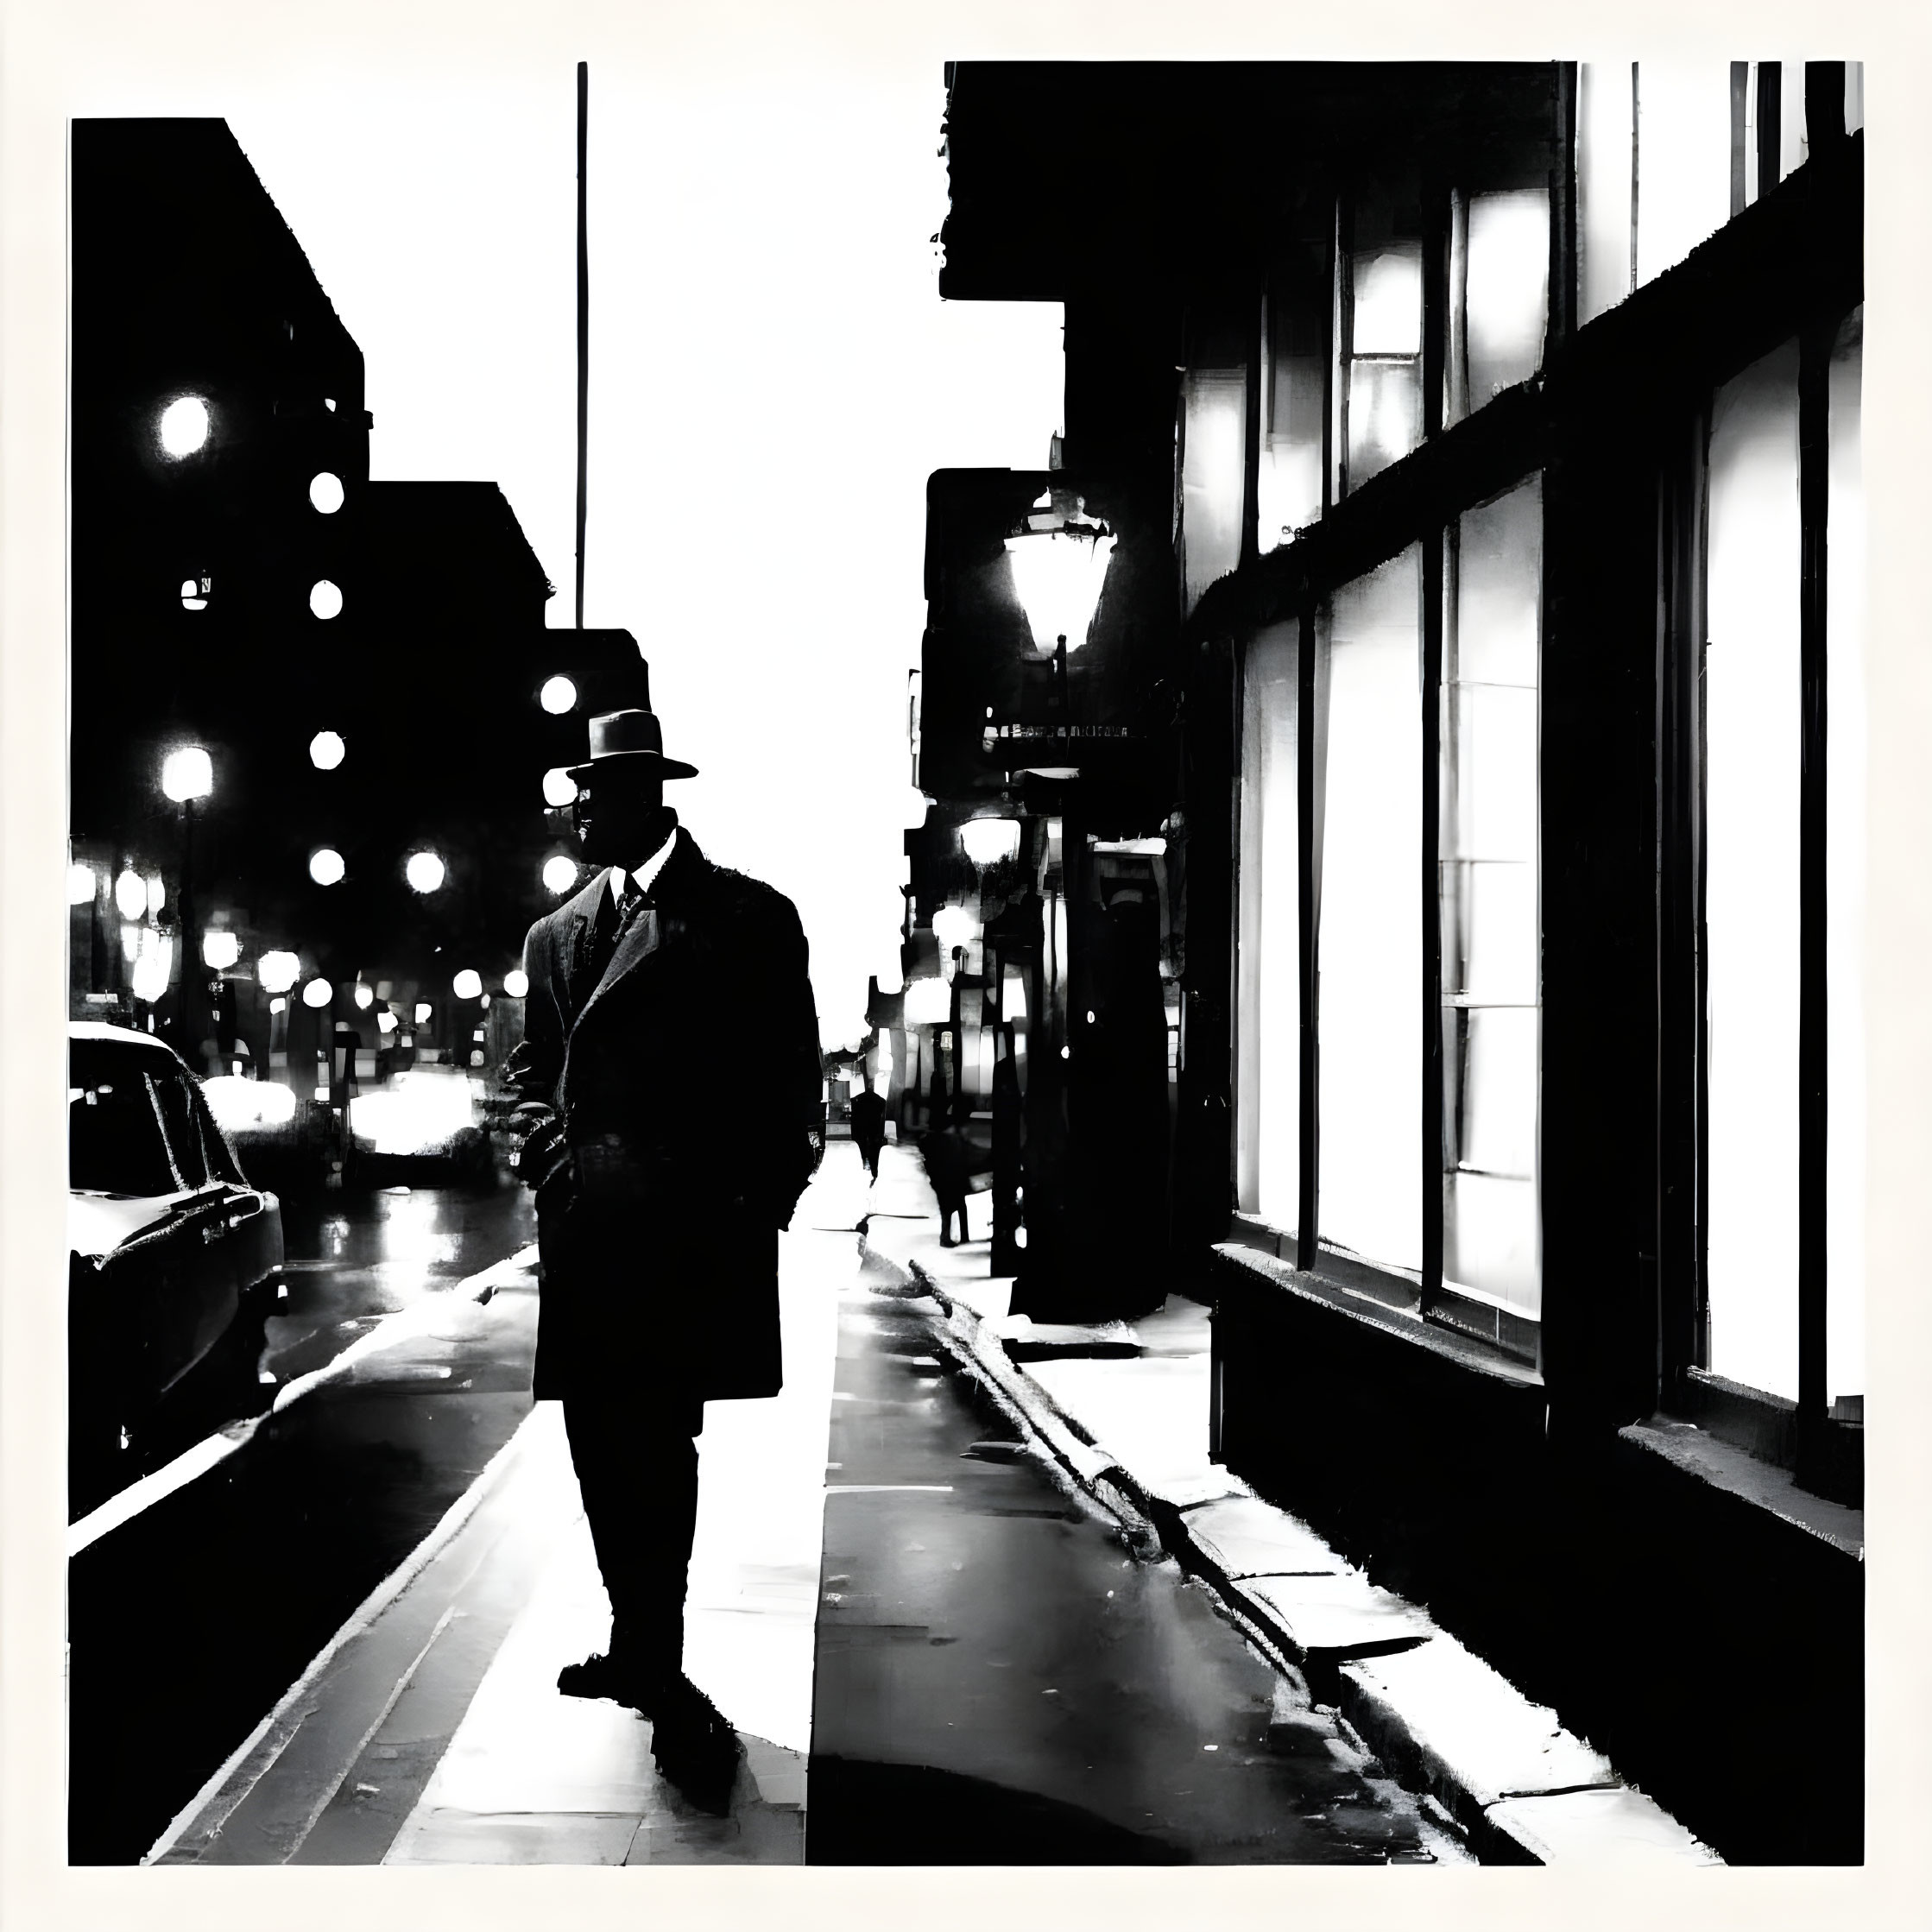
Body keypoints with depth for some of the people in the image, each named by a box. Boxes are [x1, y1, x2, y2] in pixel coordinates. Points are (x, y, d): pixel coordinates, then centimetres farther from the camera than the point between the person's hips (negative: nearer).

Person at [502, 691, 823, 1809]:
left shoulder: (747, 918, 0)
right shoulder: (558, 934, 16)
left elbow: (790, 1076, 0)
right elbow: (533, 1066, 22)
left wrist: (764, 1200, -7)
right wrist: (546, 1140, 2)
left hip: (693, 1231, -6)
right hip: (587, 1231, 6)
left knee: (654, 1445, -8)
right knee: (608, 1447, 11)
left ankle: (657, 1668, 0)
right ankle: (646, 1653, 25)